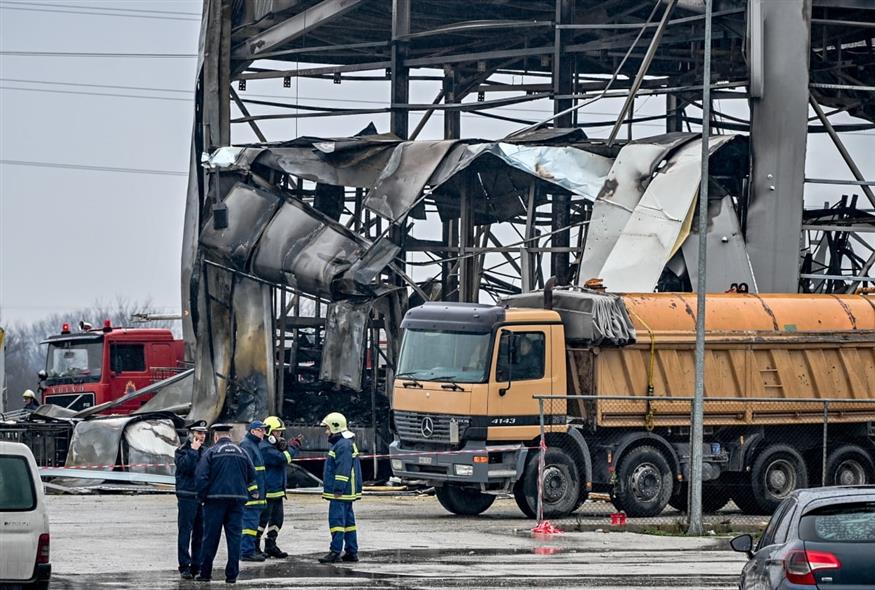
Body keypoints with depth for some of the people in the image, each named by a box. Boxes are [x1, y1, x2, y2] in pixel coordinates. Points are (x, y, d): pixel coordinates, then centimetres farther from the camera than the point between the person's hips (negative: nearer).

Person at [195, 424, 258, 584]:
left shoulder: (211, 452, -2)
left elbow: (201, 476, -9)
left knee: (211, 537, 4)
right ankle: (232, 574, 2)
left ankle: (205, 572, 7)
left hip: (215, 499, -3)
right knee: (234, 537, 5)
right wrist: (252, 493, 20)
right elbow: (252, 476, 13)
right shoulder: (242, 452, 10)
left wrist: (202, 497, 0)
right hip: (237, 500, 3)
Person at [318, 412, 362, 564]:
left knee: (337, 520, -12)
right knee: (348, 521, 12)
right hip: (347, 492, 11)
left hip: (341, 493, -11)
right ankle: (352, 552, 15)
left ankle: (335, 552, -14)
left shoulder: (343, 445, -16)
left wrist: (338, 489, -24)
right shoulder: (346, 443, 19)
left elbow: (343, 469, -22)